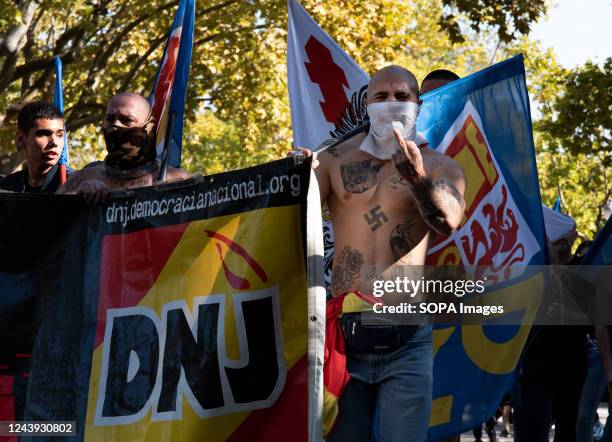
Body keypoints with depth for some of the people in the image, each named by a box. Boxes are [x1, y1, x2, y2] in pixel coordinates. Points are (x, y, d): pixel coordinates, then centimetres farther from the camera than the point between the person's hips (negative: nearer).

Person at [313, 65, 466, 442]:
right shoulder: (337, 159, 11)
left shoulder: (439, 166, 4)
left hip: (406, 339, -1)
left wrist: (419, 179, -36)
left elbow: (448, 221, -15)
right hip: (345, 331, 2)